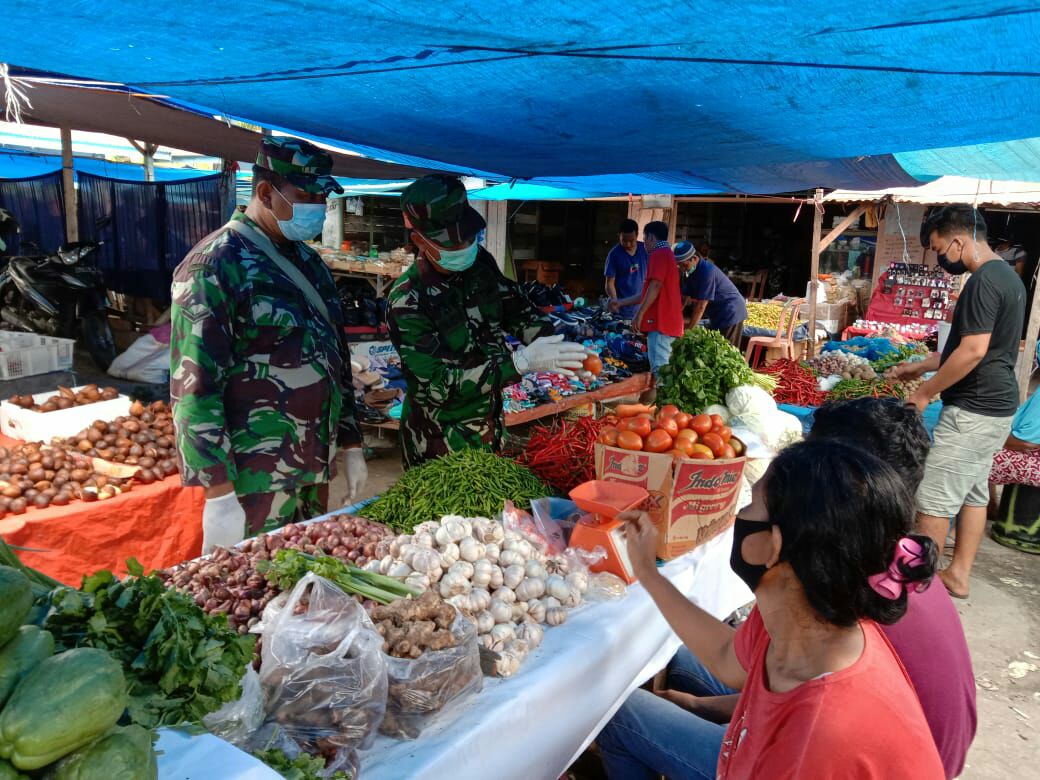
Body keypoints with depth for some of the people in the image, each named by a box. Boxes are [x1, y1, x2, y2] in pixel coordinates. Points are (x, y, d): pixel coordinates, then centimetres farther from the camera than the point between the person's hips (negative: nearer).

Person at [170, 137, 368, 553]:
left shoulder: (307, 260, 12)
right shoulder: (216, 264, -13)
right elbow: (193, 388, -18)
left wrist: (350, 444, 16)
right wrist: (218, 495, -21)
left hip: (314, 470, 8)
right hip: (254, 484, -7)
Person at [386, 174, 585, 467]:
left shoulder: (481, 262, -7)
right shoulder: (406, 302, -25)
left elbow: (517, 310, 7)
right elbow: (440, 386, -27)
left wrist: (551, 343, -13)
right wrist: (523, 362, -33)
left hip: (490, 428, 6)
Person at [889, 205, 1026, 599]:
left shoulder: (984, 280, -19)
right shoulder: (1006, 275, 14)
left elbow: (973, 350, -24)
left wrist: (924, 393, -15)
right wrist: (921, 366, 22)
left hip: (973, 409, -10)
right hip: (996, 406, 11)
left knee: (934, 499, -2)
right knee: (974, 493, 15)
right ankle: (958, 575, 25)